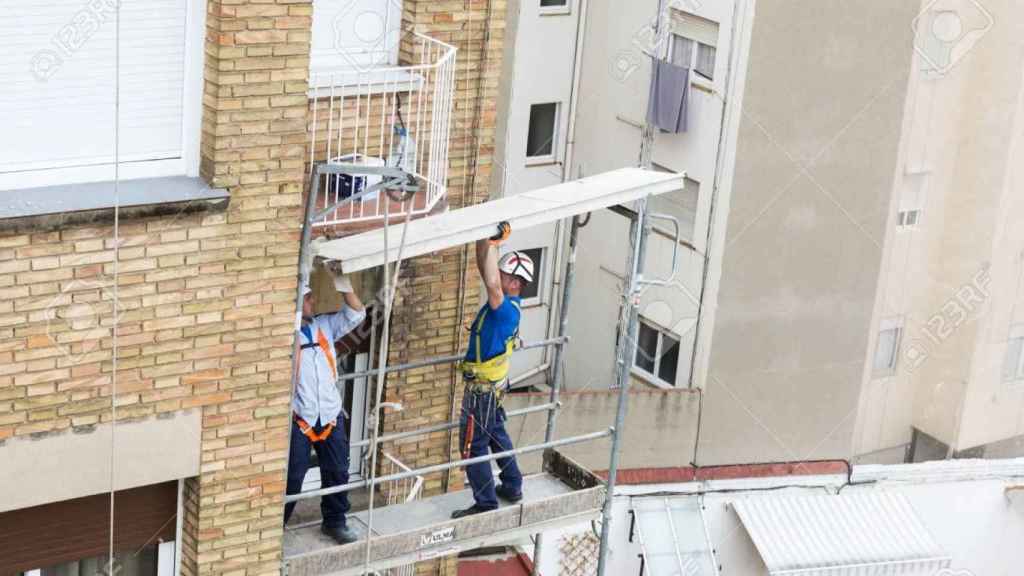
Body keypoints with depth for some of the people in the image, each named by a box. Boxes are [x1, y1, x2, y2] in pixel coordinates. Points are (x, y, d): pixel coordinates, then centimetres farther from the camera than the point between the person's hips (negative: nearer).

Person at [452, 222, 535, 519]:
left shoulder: (507, 309, -28)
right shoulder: (506, 301, -2)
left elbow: (491, 283, -47)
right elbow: (484, 269, 6)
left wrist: (493, 244, -43)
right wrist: (484, 239, -7)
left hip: (482, 389, -10)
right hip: (493, 383, 10)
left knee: (473, 447, 1)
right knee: (496, 434, 24)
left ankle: (486, 503, 10)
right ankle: (512, 487, 37)